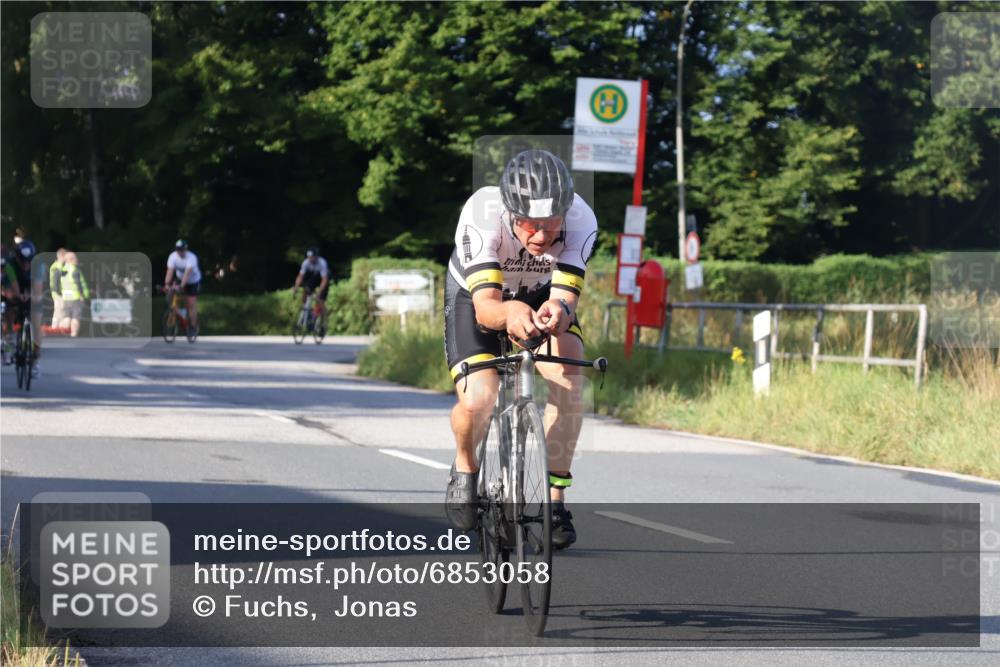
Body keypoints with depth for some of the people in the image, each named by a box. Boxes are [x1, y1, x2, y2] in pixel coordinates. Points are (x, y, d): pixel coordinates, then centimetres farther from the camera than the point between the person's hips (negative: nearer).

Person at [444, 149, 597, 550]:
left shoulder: (580, 221, -32)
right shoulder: (481, 216, -38)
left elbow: (565, 296, -35)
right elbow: (485, 306, -43)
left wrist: (559, 310, -59)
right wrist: (509, 312, -67)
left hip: (541, 295, 2)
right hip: (475, 295, -2)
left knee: (568, 375, -28)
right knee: (476, 403, -25)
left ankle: (554, 497, -15)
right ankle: (465, 469, 10)